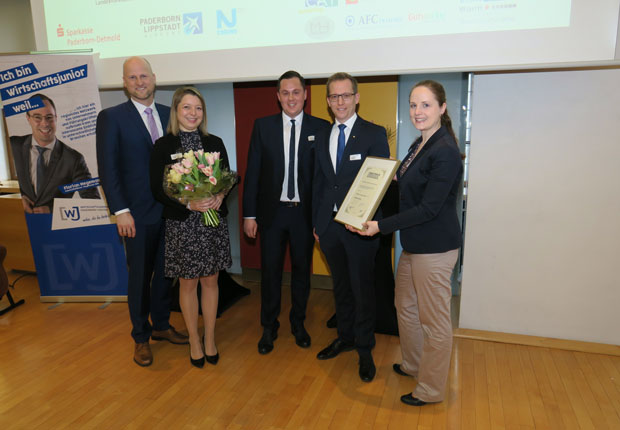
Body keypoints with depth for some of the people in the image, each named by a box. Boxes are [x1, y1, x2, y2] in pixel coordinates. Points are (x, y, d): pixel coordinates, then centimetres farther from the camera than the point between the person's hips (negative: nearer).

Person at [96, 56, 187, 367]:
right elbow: (108, 169, -7)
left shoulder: (169, 115, 8)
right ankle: (141, 338, 26)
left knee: (165, 271, 15)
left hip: (171, 209, 4)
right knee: (140, 275, 8)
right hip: (138, 213, -4)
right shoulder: (111, 117, -4)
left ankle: (161, 326, 34)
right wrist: (120, 211, -12)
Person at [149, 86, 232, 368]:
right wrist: (189, 204, -20)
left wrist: (219, 197, -14)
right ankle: (194, 341, 27)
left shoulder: (214, 143, 6)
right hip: (181, 224, -2)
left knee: (210, 281, 11)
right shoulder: (163, 146, -3)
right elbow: (157, 189, -7)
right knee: (187, 283, 9)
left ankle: (210, 339, 27)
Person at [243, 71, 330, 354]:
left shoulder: (321, 128, -2)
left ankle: (298, 323, 35)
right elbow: (252, 172, 0)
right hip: (272, 211, 1)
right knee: (270, 271, 10)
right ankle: (269, 328, 29)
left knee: (302, 269, 14)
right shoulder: (263, 126, 1)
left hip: (305, 212, 0)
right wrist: (249, 214, -3)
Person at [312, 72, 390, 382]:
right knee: (340, 286, 18)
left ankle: (365, 350, 24)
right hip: (329, 225, 5)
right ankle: (345, 337, 37)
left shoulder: (374, 134, -5)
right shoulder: (323, 138, 11)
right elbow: (318, 183, 14)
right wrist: (316, 222, 11)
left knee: (363, 289, 6)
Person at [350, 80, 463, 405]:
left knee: (434, 319, 6)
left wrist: (381, 226, -23)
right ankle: (413, 365, 45)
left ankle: (431, 389, 25)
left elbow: (429, 208, -22)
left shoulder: (445, 152, -19)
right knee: (405, 305, 23)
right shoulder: (419, 145, 10)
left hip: (435, 247, -10)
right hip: (414, 244, 10)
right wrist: (394, 178, 6)